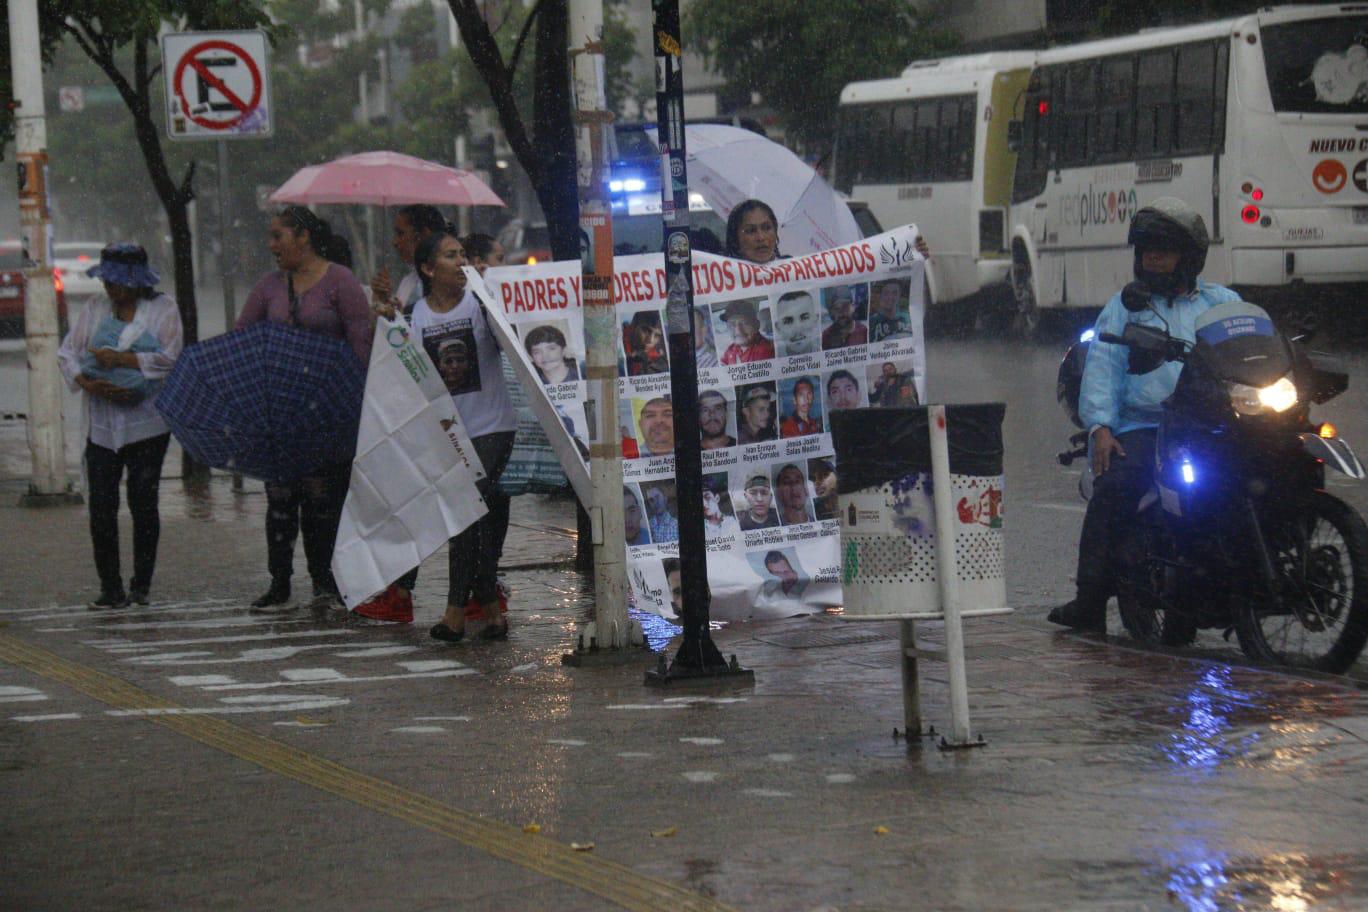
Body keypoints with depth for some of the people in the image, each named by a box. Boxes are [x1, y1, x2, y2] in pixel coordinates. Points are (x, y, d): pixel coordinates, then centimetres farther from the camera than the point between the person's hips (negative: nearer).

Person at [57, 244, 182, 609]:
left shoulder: (163, 309, 0)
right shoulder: (95, 310, 11)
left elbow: (170, 358, -12)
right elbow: (67, 353, 7)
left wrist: (121, 359, -17)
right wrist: (86, 382, -12)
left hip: (148, 424, -3)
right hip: (102, 425, 3)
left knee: (143, 504, 2)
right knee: (101, 507, -4)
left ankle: (141, 585, 14)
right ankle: (110, 588, 2)